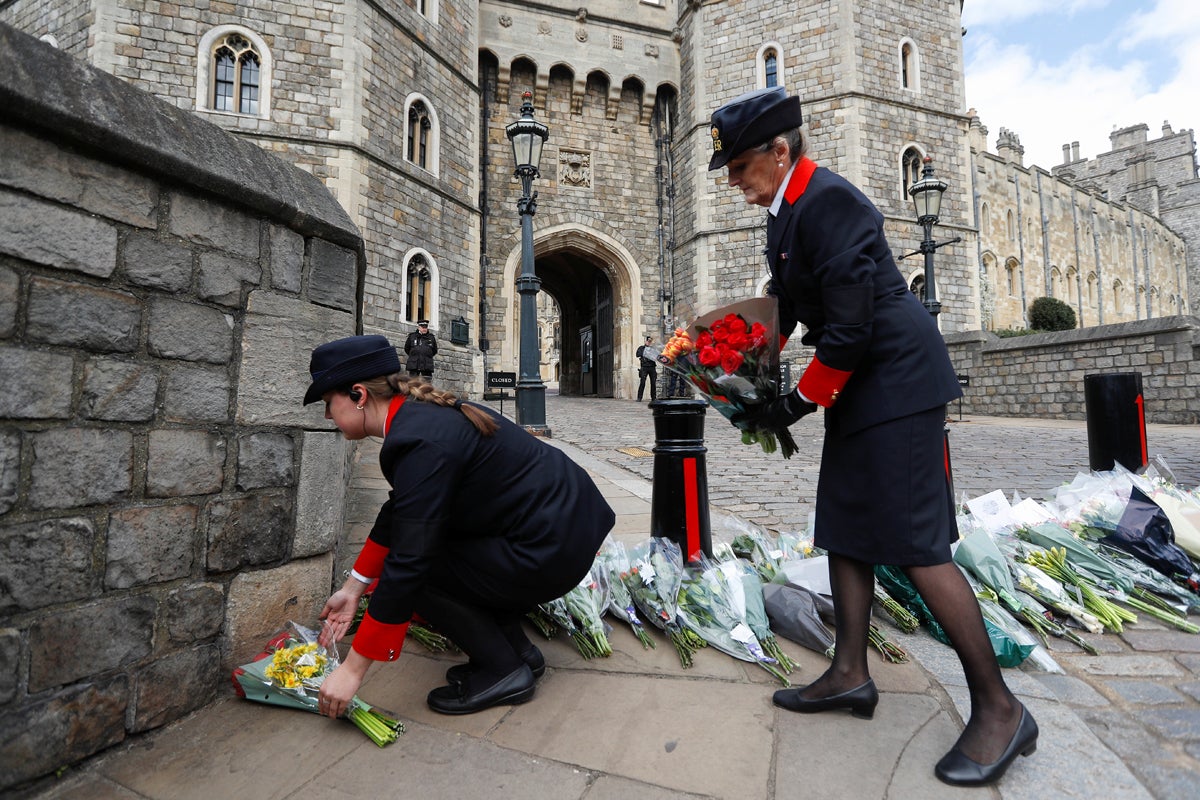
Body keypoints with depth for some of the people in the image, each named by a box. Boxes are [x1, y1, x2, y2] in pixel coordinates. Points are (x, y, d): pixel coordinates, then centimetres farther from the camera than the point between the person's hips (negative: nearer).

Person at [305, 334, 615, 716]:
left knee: (414, 569, -5)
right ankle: (517, 648, 21)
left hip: (553, 550, -10)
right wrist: (353, 588, 20)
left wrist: (352, 669, -12)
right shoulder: (422, 413, 7)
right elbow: (397, 514, 16)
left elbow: (407, 564, -22)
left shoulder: (419, 442, -23)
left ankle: (504, 671, 7)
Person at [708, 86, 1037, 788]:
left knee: (916, 544, -6)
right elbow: (782, 309, 17)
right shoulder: (788, 213, 13)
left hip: (897, 380, -10)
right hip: (859, 388, 10)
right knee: (844, 530, 11)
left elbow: (849, 329, -23)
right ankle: (851, 675, 24)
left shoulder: (829, 200, -17)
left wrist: (795, 406, -15)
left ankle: (999, 708, 12)